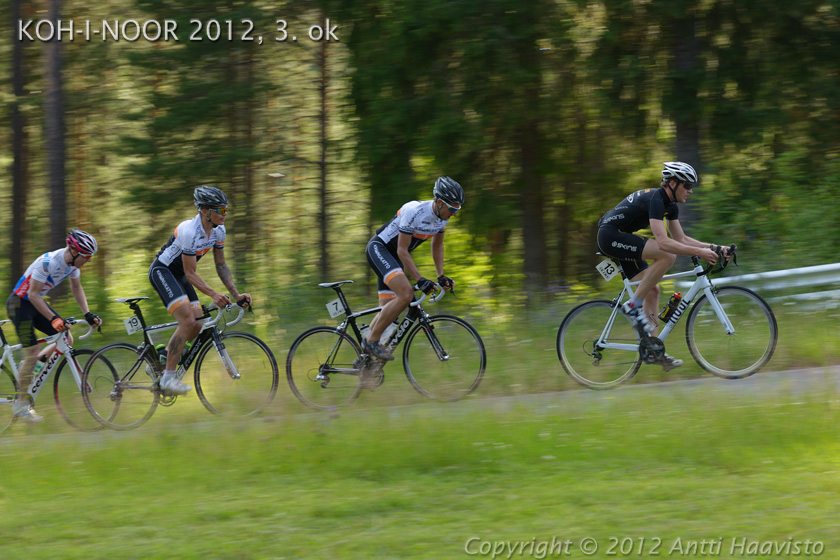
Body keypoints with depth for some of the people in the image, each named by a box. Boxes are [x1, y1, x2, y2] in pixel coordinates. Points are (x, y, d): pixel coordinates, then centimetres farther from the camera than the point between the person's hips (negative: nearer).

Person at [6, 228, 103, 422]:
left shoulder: (73, 262, -5)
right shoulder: (48, 262, -30)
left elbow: (76, 287, 11)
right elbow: (34, 294, -28)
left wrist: (88, 315, 1)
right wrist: (54, 319, -32)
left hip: (36, 303, 8)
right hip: (19, 303, -8)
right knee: (32, 352, -12)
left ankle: (27, 369, 13)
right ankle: (21, 404, -4)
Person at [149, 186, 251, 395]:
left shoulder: (218, 230, -6)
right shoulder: (190, 231, -30)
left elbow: (220, 264, 5)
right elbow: (190, 274, -27)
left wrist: (236, 295, -3)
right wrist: (213, 294, -37)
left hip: (178, 275, 9)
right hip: (161, 271, -9)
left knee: (197, 326, 0)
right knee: (188, 321, -22)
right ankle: (168, 378, -18)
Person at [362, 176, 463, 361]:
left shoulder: (442, 217, -3)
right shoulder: (414, 212, -28)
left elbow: (437, 245, 15)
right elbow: (402, 250, -25)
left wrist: (441, 276, 8)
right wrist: (420, 280, -30)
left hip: (393, 257, 9)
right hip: (379, 249, -9)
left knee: (389, 310, 2)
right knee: (406, 294, -27)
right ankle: (371, 341, -19)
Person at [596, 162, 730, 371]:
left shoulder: (670, 205, 9)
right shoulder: (655, 199, -22)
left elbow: (681, 239, 15)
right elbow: (663, 242, -31)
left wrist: (713, 247, 4)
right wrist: (699, 252, -32)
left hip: (622, 240, 10)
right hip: (610, 236, -10)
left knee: (652, 290, 5)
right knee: (667, 255, -25)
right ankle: (633, 305, -17)